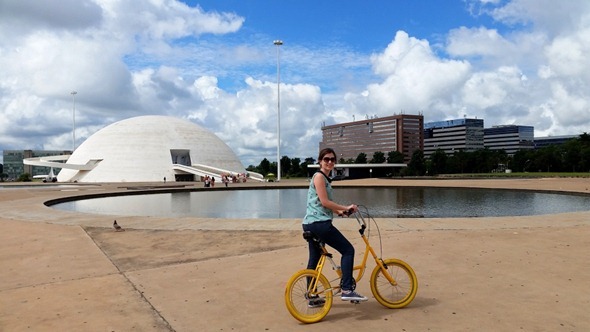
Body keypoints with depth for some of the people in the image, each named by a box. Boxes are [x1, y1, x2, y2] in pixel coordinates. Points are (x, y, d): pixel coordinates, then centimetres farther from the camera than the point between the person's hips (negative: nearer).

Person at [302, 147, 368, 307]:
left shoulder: (325, 178, 20)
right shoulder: (319, 176, -10)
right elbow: (324, 202, -17)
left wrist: (340, 211, 11)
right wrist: (346, 208, -10)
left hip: (311, 224, 10)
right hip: (319, 223, -10)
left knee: (314, 260, 14)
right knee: (348, 250, -6)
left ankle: (312, 297, 22)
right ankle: (347, 290, -6)